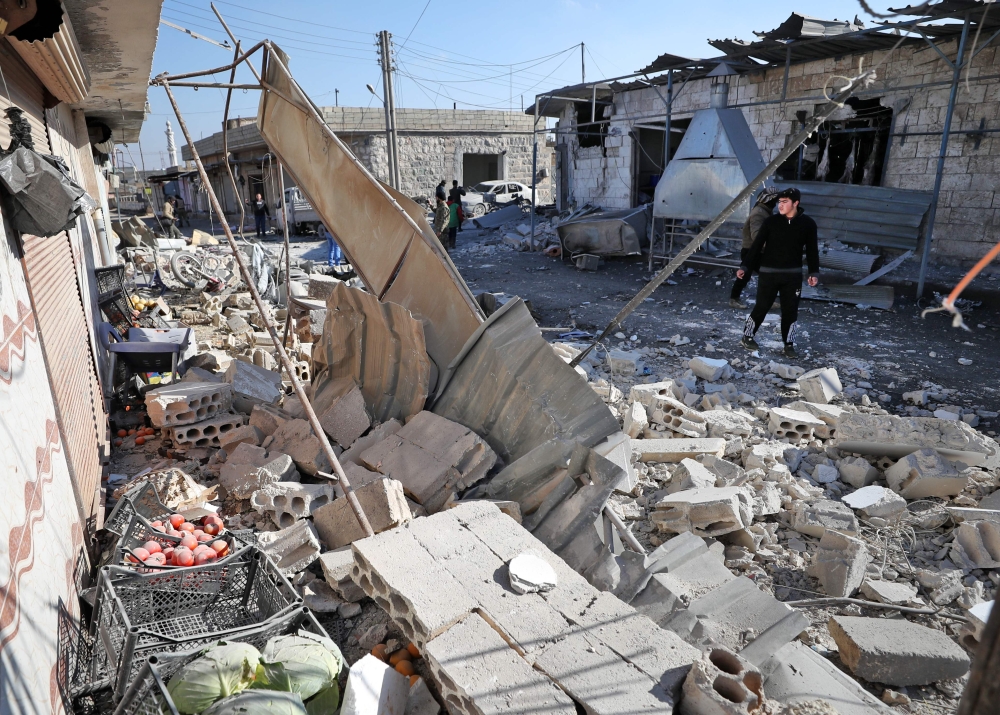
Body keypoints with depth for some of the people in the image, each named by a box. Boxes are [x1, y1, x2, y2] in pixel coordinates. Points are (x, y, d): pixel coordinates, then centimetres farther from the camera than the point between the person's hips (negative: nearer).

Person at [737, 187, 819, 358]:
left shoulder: (808, 224, 0)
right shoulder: (771, 221, -4)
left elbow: (812, 250, 6)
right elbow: (756, 245, -2)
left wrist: (814, 272, -2)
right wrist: (745, 266, -9)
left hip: (793, 275, 2)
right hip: (769, 273, -1)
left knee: (790, 311, 6)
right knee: (761, 307, 2)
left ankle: (789, 344, 18)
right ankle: (747, 337, 20)